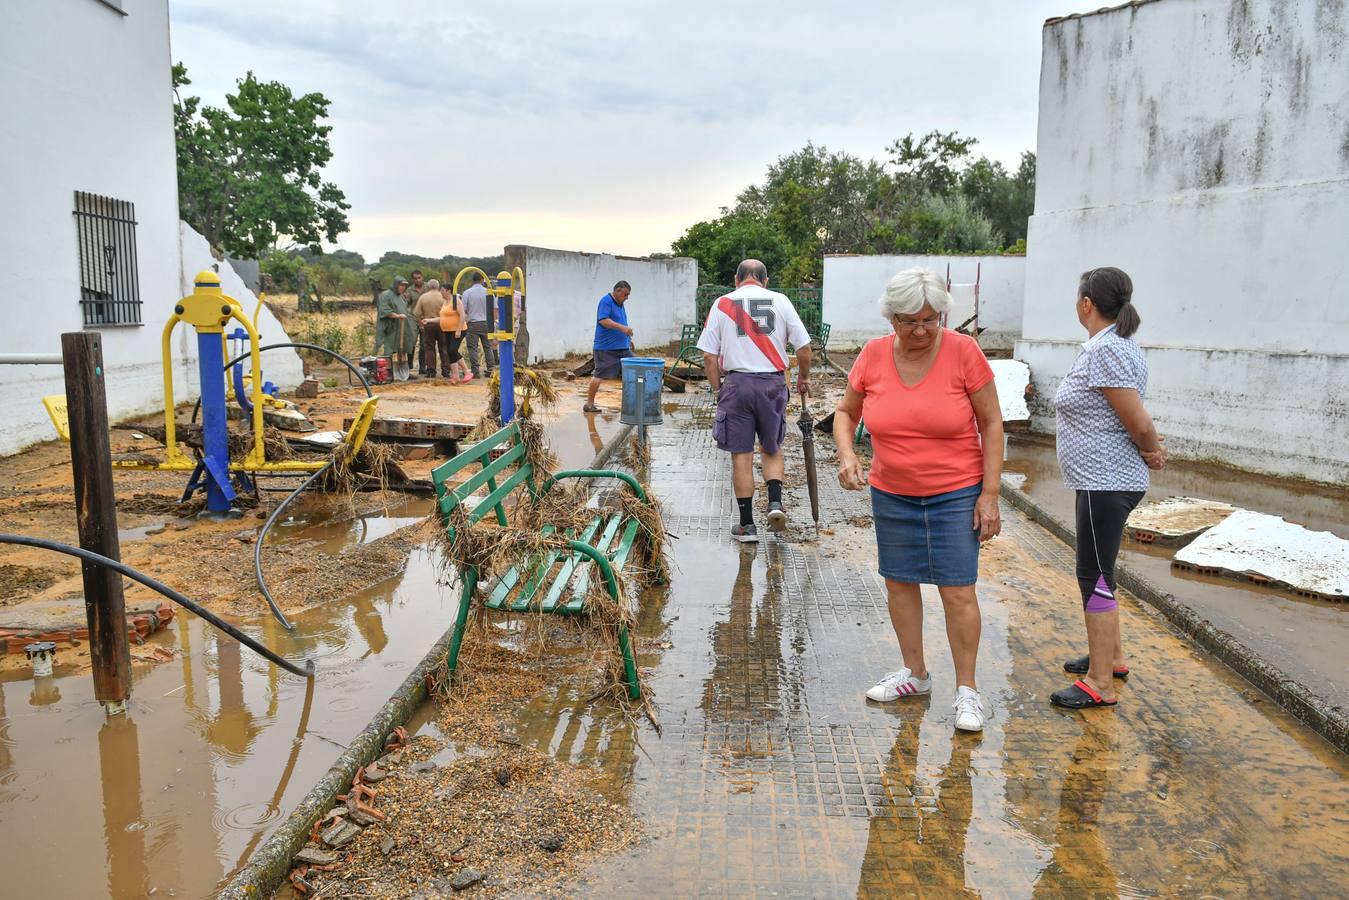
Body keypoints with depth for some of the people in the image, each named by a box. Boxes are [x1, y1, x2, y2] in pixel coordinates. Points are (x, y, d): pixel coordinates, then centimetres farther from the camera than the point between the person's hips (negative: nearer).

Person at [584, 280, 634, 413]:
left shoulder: (620, 304, 18)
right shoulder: (606, 301, -10)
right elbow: (603, 320, -23)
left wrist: (628, 338, 27)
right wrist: (622, 327, -30)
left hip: (623, 347, 9)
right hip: (606, 348, -9)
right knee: (599, 375, -7)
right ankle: (589, 404, 0)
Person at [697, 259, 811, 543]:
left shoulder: (722, 303, 4)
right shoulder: (780, 301, 4)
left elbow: (709, 355, 0)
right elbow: (803, 346, 3)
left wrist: (717, 389, 10)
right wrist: (803, 377, 19)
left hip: (736, 383, -1)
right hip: (773, 383, 1)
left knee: (741, 455, 6)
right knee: (772, 449, 20)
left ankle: (746, 525, 10)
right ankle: (775, 503, 1)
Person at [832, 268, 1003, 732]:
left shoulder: (963, 351, -14)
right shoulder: (873, 355, -6)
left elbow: (991, 423, -8)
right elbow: (845, 412, 8)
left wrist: (990, 494, -11)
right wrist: (846, 454, -12)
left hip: (956, 495, -3)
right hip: (891, 494, 4)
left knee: (958, 591, -2)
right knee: (898, 582, 13)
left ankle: (967, 689, 14)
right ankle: (915, 672, 31)